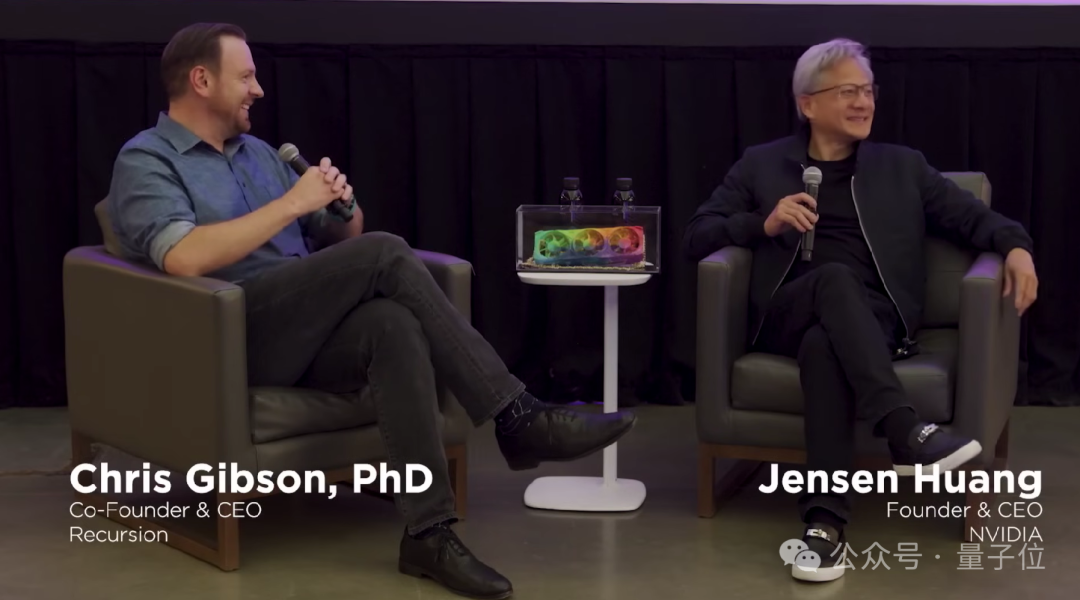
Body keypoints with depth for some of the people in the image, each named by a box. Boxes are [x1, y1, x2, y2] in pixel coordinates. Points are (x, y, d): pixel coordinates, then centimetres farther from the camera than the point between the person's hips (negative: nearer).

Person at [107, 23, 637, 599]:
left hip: (305, 333, 6)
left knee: (393, 324, -31)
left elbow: (339, 241, 24)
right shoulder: (145, 161, 1)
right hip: (228, 339, -6)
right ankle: (515, 415, -21)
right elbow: (185, 258, -19)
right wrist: (293, 202, -15)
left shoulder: (259, 152, 23)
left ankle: (428, 531, -35)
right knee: (386, 255, -25)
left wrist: (346, 208, -1)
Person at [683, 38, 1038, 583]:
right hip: (789, 315, 0)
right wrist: (764, 224, -8)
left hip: (873, 318, 0)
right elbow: (697, 236, 11)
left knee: (824, 344, -37)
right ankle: (905, 432, -47)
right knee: (834, 277, -36)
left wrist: (1016, 246, -10)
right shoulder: (761, 165, 18)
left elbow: (972, 215, 13)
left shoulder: (902, 167, 21)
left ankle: (825, 519, -43)